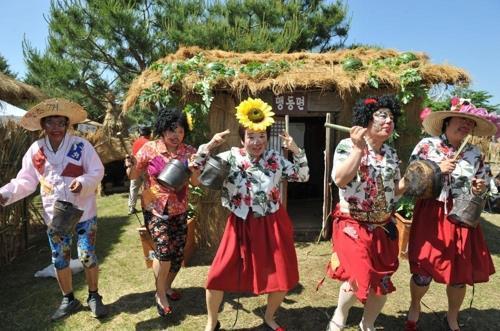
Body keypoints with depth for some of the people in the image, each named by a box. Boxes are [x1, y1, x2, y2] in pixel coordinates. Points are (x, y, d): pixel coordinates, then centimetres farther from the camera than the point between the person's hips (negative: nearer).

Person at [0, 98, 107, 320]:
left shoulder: (81, 145, -10)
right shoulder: (35, 150, 0)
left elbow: (97, 171, -9)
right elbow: (26, 181, 3)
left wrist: (83, 182, -28)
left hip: (83, 211, -3)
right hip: (54, 215, 4)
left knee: (87, 256, 3)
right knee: (59, 260, 13)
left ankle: (94, 296, 24)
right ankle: (68, 299, 33)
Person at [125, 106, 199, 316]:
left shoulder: (189, 152, -3)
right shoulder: (150, 148, -9)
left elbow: (195, 183, -2)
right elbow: (134, 176, -1)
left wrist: (193, 169, -23)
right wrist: (131, 167, -23)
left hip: (179, 209, 4)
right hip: (155, 208, -3)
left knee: (178, 252, 9)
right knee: (164, 249, -15)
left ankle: (167, 287, 37)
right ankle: (160, 294, 11)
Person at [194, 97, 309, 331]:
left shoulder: (276, 159, -3)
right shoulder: (230, 158, -6)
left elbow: (303, 176, 3)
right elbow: (198, 169, -4)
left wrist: (296, 150, -10)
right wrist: (209, 146, -18)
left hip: (271, 225, 1)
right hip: (241, 225, -1)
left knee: (282, 276, 9)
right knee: (218, 275, 2)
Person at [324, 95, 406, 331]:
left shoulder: (391, 153, 9)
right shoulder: (347, 146, -9)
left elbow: (396, 190, 14)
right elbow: (340, 180, -24)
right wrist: (359, 149, -24)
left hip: (384, 227, 7)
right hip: (353, 225, -6)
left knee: (382, 282, 11)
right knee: (359, 277, -18)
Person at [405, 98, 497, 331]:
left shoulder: (475, 154, 8)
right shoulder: (427, 145, -3)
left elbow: (479, 187, 17)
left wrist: (480, 189, -5)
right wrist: (437, 170, -17)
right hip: (430, 216, -3)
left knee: (460, 273, 10)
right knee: (424, 270, 1)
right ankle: (414, 308, 31)